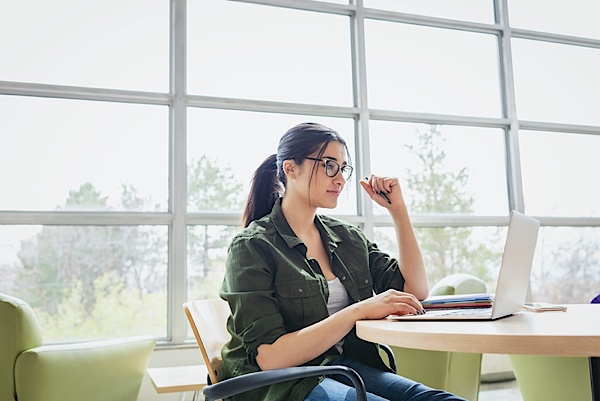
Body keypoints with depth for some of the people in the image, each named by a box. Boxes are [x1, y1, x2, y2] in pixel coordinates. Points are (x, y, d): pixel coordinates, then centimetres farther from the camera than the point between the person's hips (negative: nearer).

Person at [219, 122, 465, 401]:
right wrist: (360, 310, -24)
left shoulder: (348, 237, 11)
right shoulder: (252, 247, -9)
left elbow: (415, 291, 8)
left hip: (347, 366, 6)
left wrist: (398, 209, 4)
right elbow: (269, 357, -18)